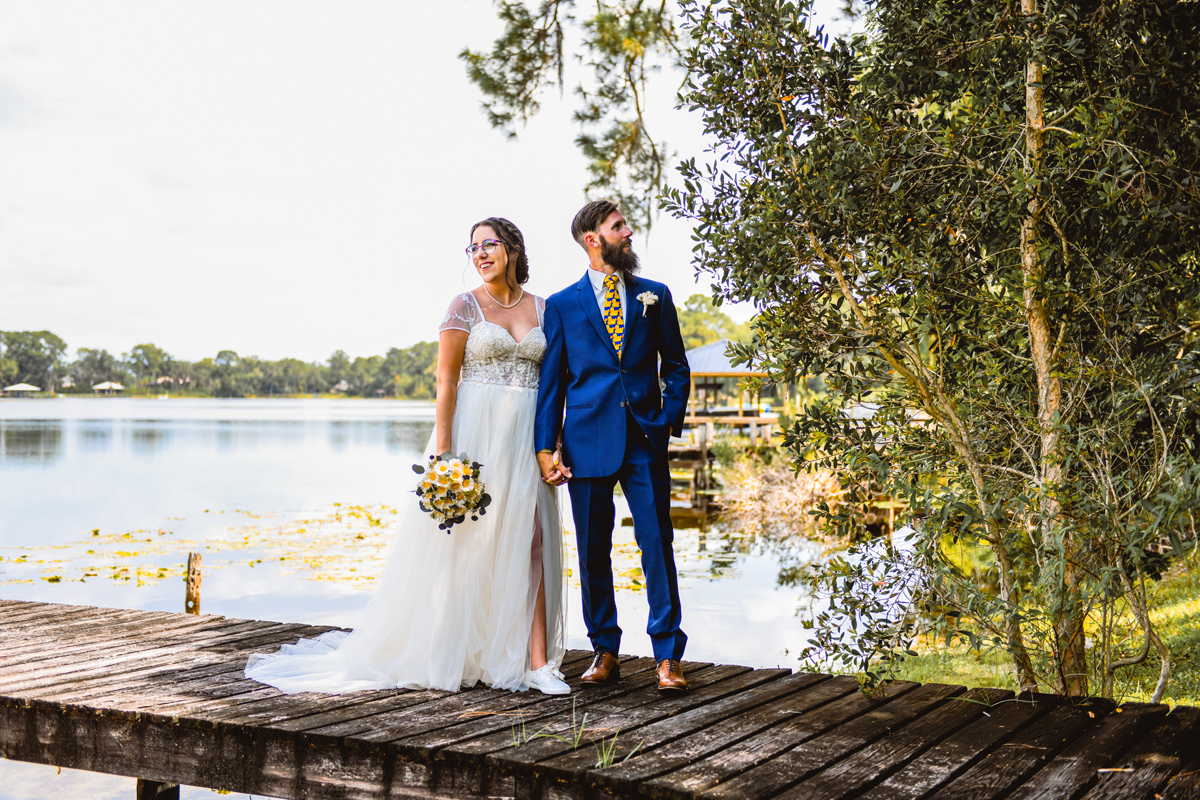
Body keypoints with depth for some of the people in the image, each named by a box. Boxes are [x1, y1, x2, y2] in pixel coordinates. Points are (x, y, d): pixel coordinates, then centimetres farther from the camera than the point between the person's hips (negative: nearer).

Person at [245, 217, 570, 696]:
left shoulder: (544, 309, 12)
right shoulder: (465, 306, 0)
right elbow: (446, 380, -5)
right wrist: (443, 452, -14)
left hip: (526, 440, 3)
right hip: (474, 432, -3)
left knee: (531, 545, -3)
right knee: (461, 544, 1)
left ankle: (538, 663, -2)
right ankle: (444, 655, 14)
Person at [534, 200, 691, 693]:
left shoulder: (654, 296, 11)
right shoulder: (562, 305, 7)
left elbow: (676, 366, 13)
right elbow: (551, 380, 6)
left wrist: (671, 419, -1)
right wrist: (545, 446, -1)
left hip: (646, 439, 0)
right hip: (588, 439, 0)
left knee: (657, 545, -3)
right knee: (593, 551, 5)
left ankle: (667, 657, 4)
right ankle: (605, 653, 18)